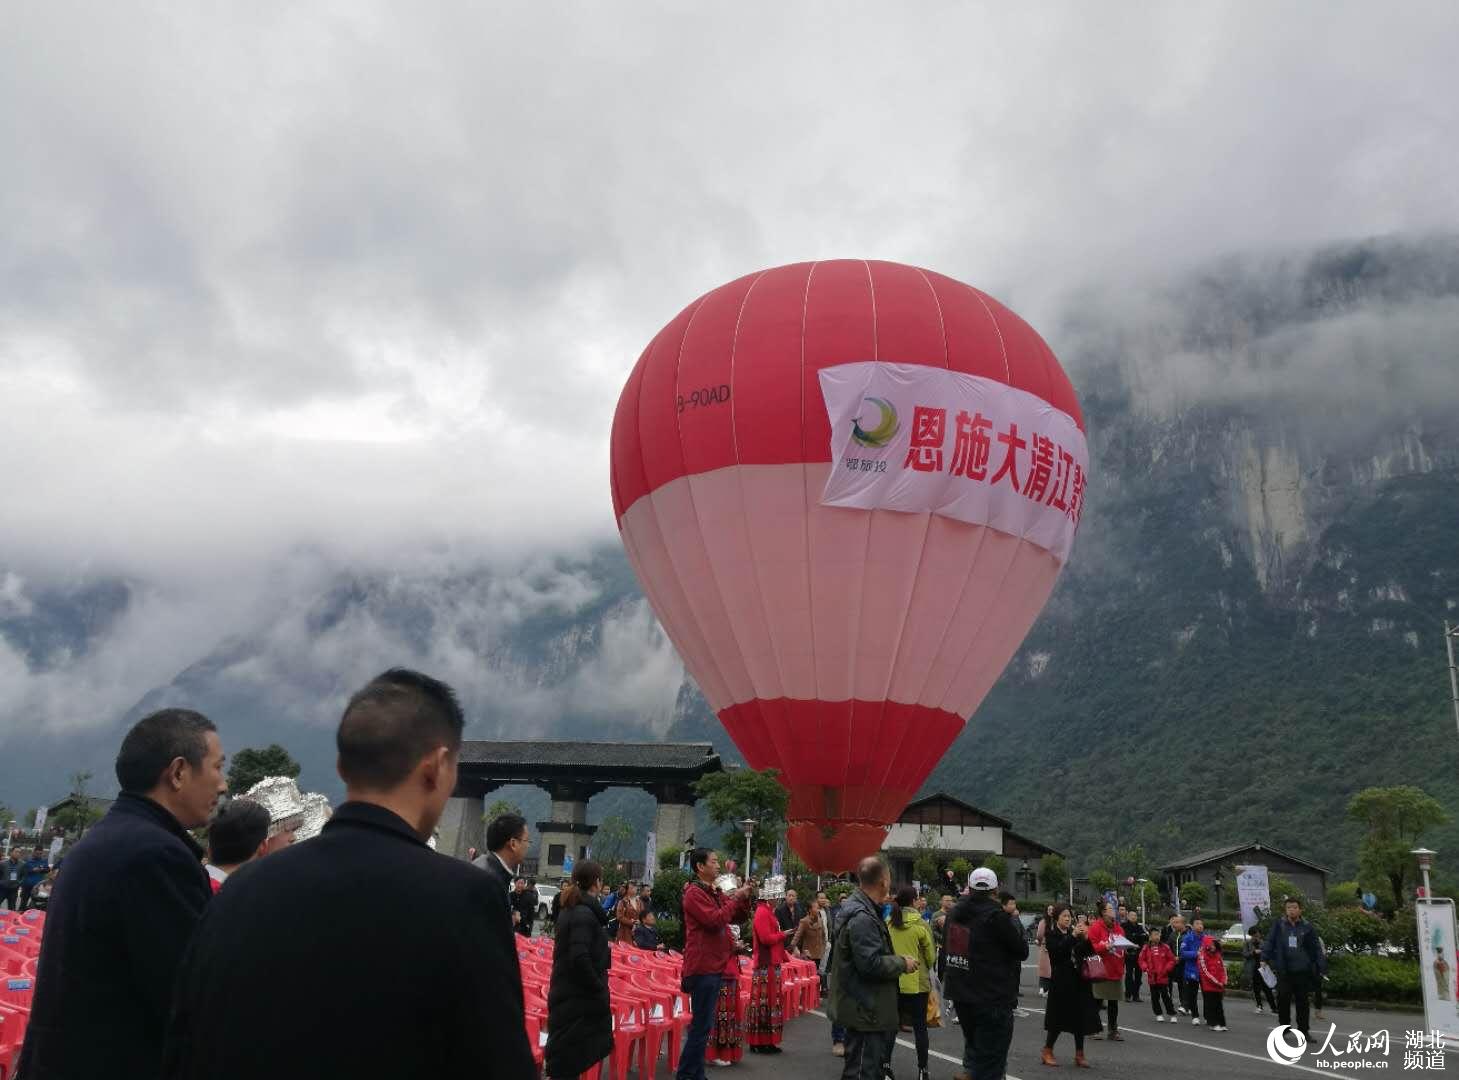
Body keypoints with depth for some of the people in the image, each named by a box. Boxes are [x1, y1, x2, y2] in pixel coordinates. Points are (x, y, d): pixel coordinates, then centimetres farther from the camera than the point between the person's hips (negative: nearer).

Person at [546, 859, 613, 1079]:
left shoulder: (570, 909, 12)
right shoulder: (585, 913, -17)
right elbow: (580, 958, -26)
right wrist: (599, 989, -17)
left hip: (566, 993, 9)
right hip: (578, 998, -9)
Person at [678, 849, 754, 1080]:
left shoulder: (715, 893, 14)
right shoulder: (694, 893, -13)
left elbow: (737, 916, 20)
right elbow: (715, 920, -21)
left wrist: (745, 898, 3)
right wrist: (735, 898, -13)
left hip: (714, 966, 9)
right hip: (702, 967, -9)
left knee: (703, 1024, 15)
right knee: (701, 1026, -7)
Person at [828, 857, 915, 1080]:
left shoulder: (858, 908, 12)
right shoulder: (862, 917, -22)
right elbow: (871, 964, -26)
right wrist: (902, 963, -12)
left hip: (864, 1008, 11)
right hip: (865, 1010, -11)